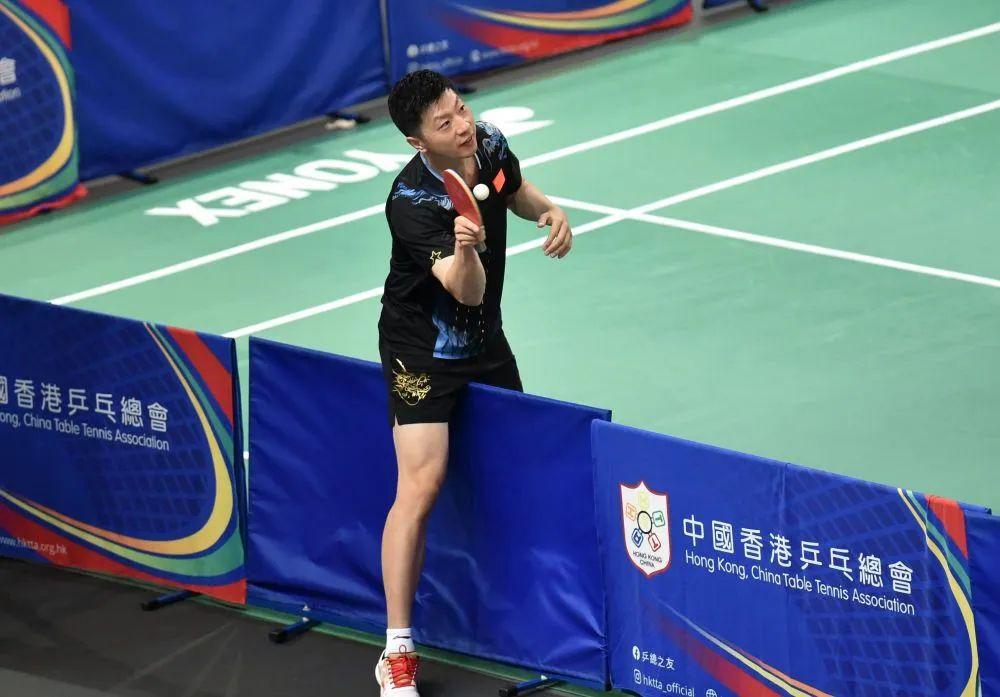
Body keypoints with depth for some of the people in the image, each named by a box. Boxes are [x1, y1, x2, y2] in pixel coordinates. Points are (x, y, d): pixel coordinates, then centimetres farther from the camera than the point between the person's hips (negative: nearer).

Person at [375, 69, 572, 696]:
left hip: (485, 340, 7)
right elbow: (468, 291, -36)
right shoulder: (412, 202, -30)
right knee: (421, 486, -16)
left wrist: (549, 211, -5)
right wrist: (464, 248, -57)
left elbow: (516, 190, 16)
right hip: (423, 349, -7)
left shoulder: (490, 144, -9)